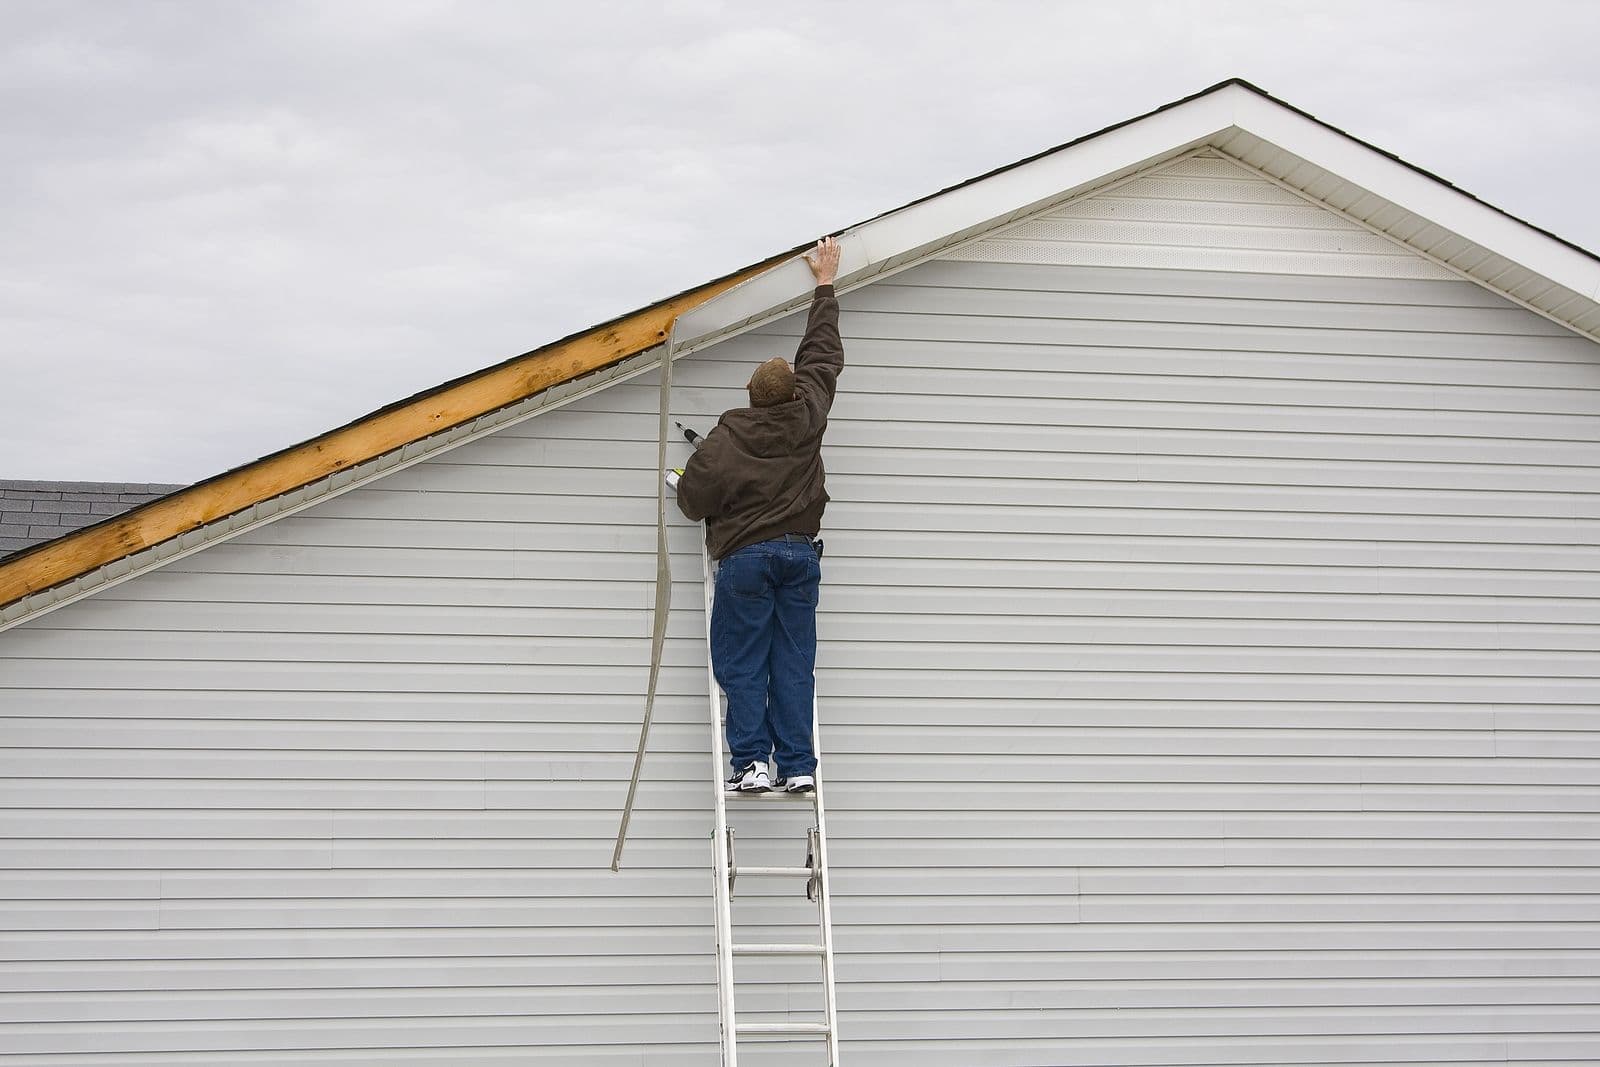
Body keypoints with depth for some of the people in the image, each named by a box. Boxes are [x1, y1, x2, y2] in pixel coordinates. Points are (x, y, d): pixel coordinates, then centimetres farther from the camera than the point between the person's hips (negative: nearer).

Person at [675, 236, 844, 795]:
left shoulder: (726, 437, -5)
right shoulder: (805, 415, 4)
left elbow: (692, 496, -9)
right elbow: (823, 353, 17)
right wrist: (825, 285, 28)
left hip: (744, 556, -3)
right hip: (800, 552, 3)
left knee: (742, 665, 0)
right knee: (793, 664, 3)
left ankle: (751, 761, -9)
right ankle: (797, 765, -1)